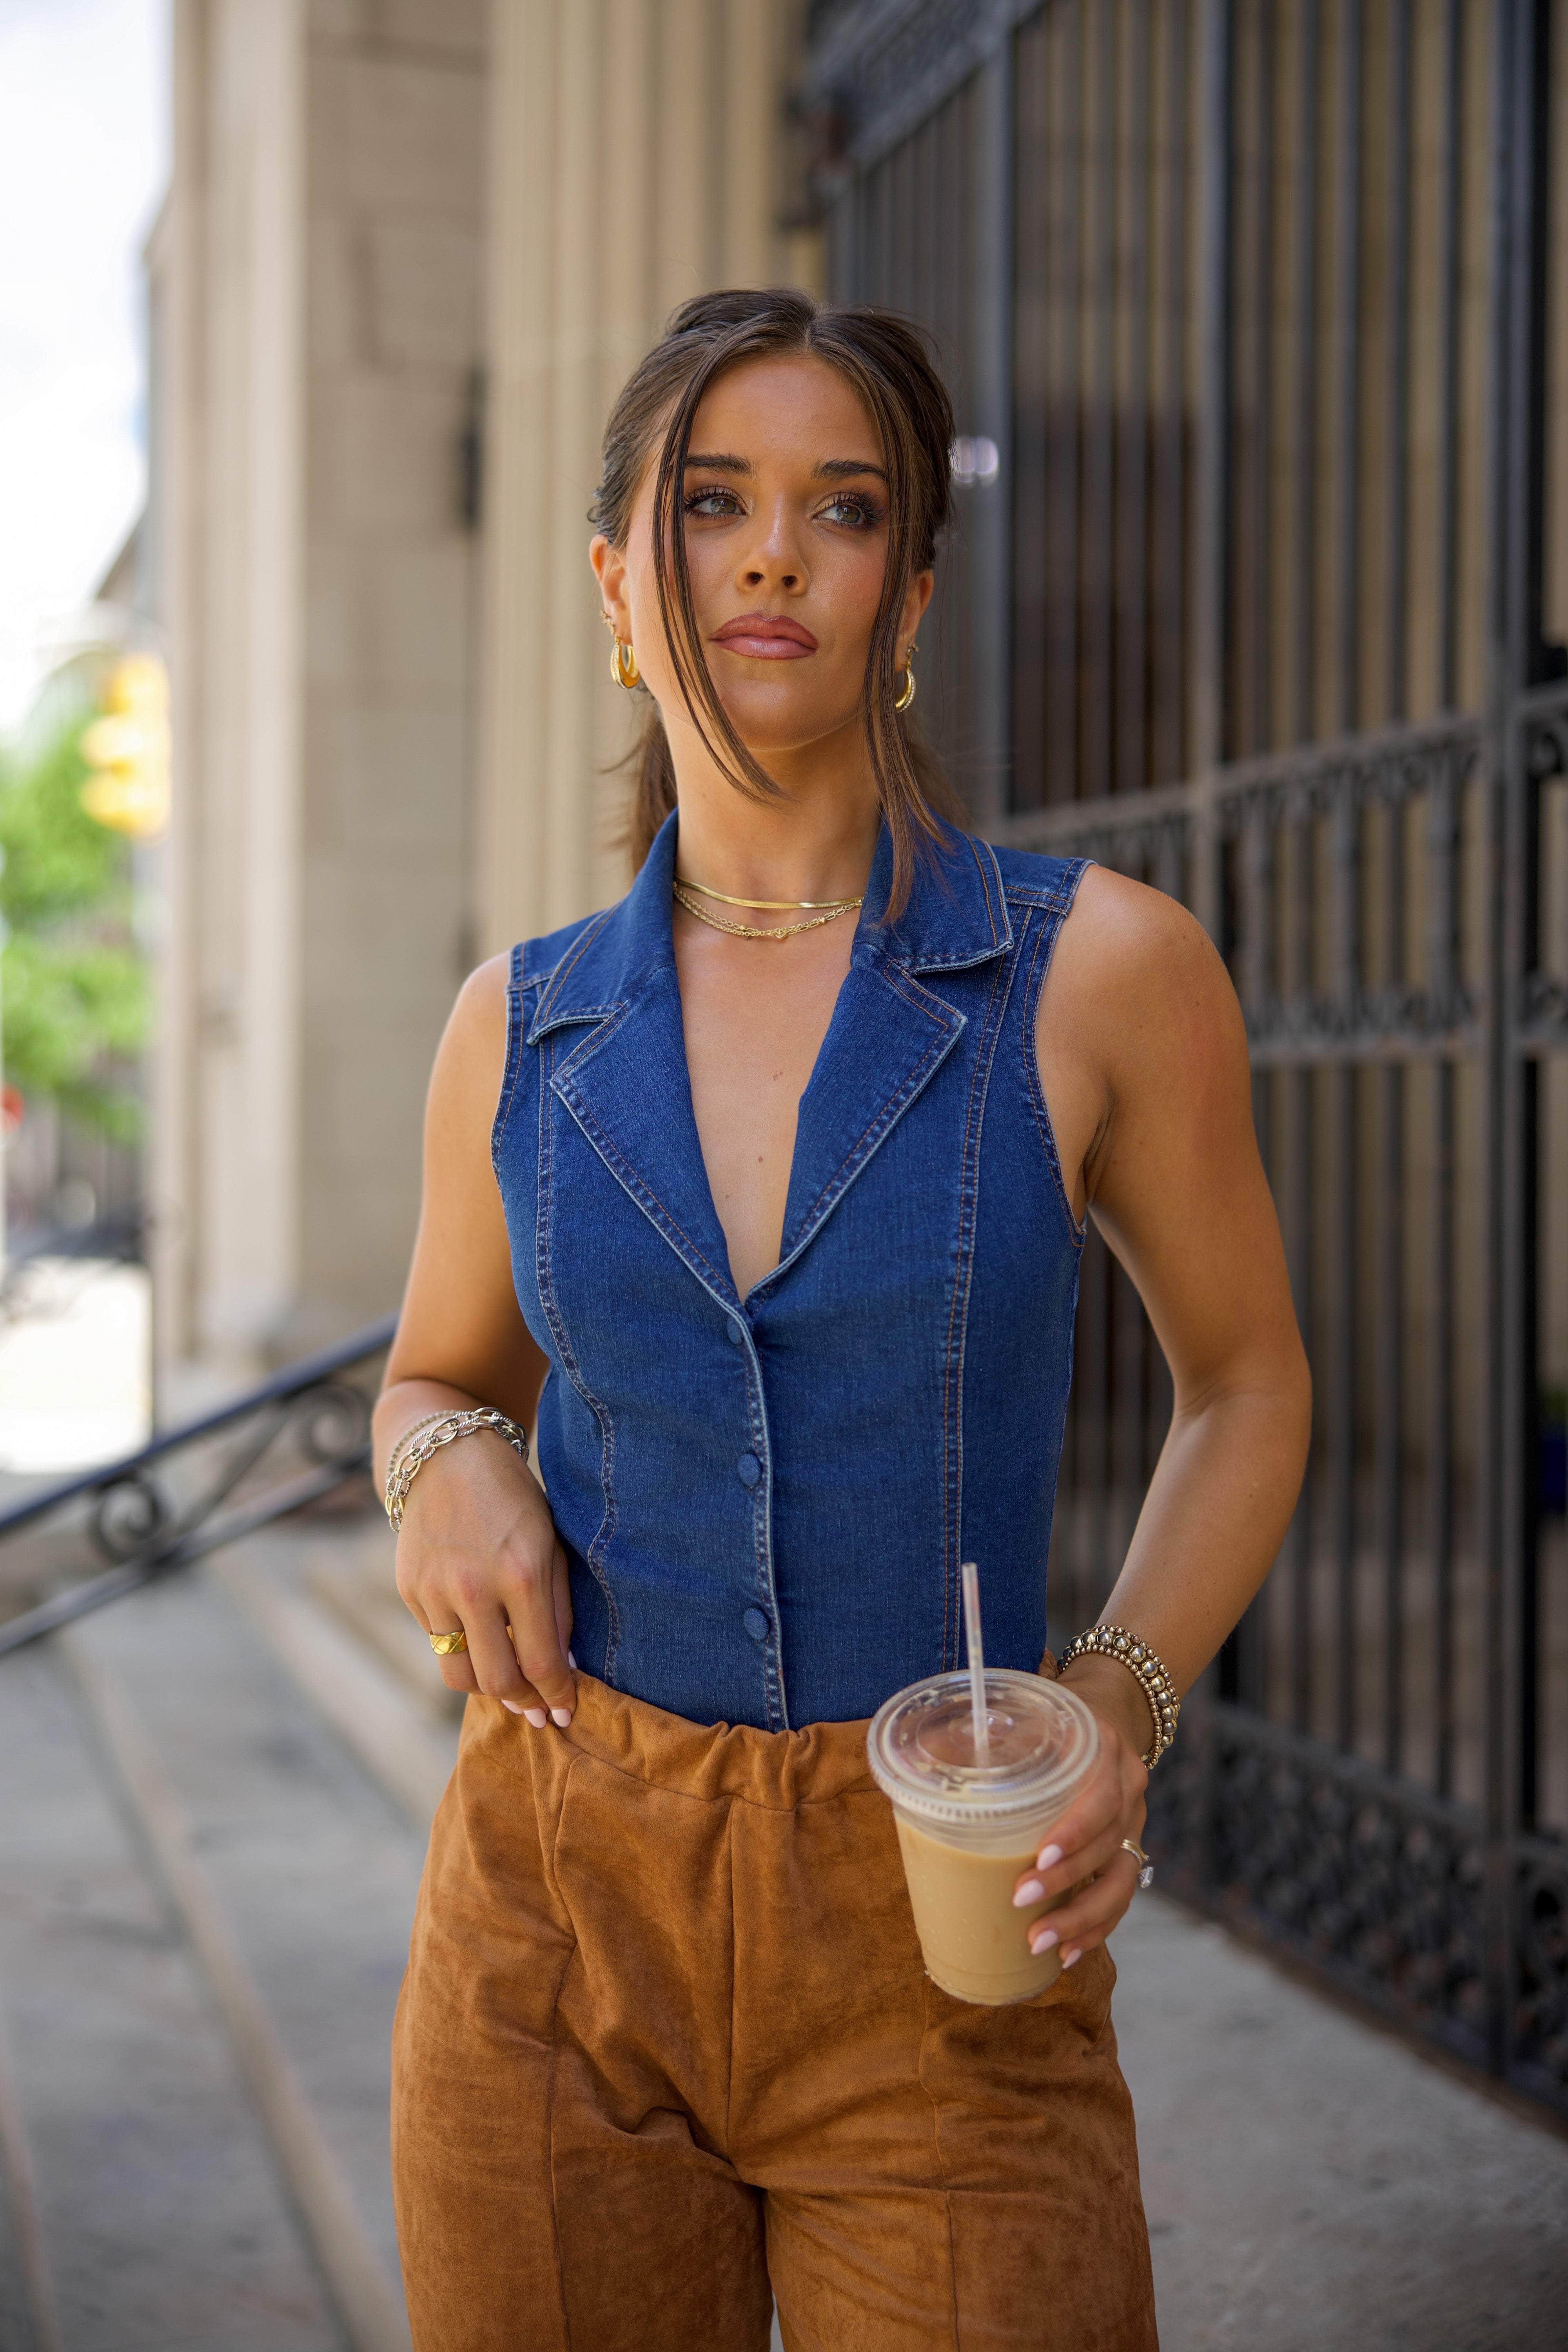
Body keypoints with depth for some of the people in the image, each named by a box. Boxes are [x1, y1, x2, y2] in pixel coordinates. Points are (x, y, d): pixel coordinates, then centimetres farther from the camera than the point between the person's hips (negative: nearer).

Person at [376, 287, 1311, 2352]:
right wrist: (453, 1471, -6)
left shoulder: (1102, 970, -7)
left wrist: (1123, 1706, -11)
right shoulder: (522, 1026, 2)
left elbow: (1246, 1382, 5)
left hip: (937, 1941, -2)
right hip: (560, 1896, 3)